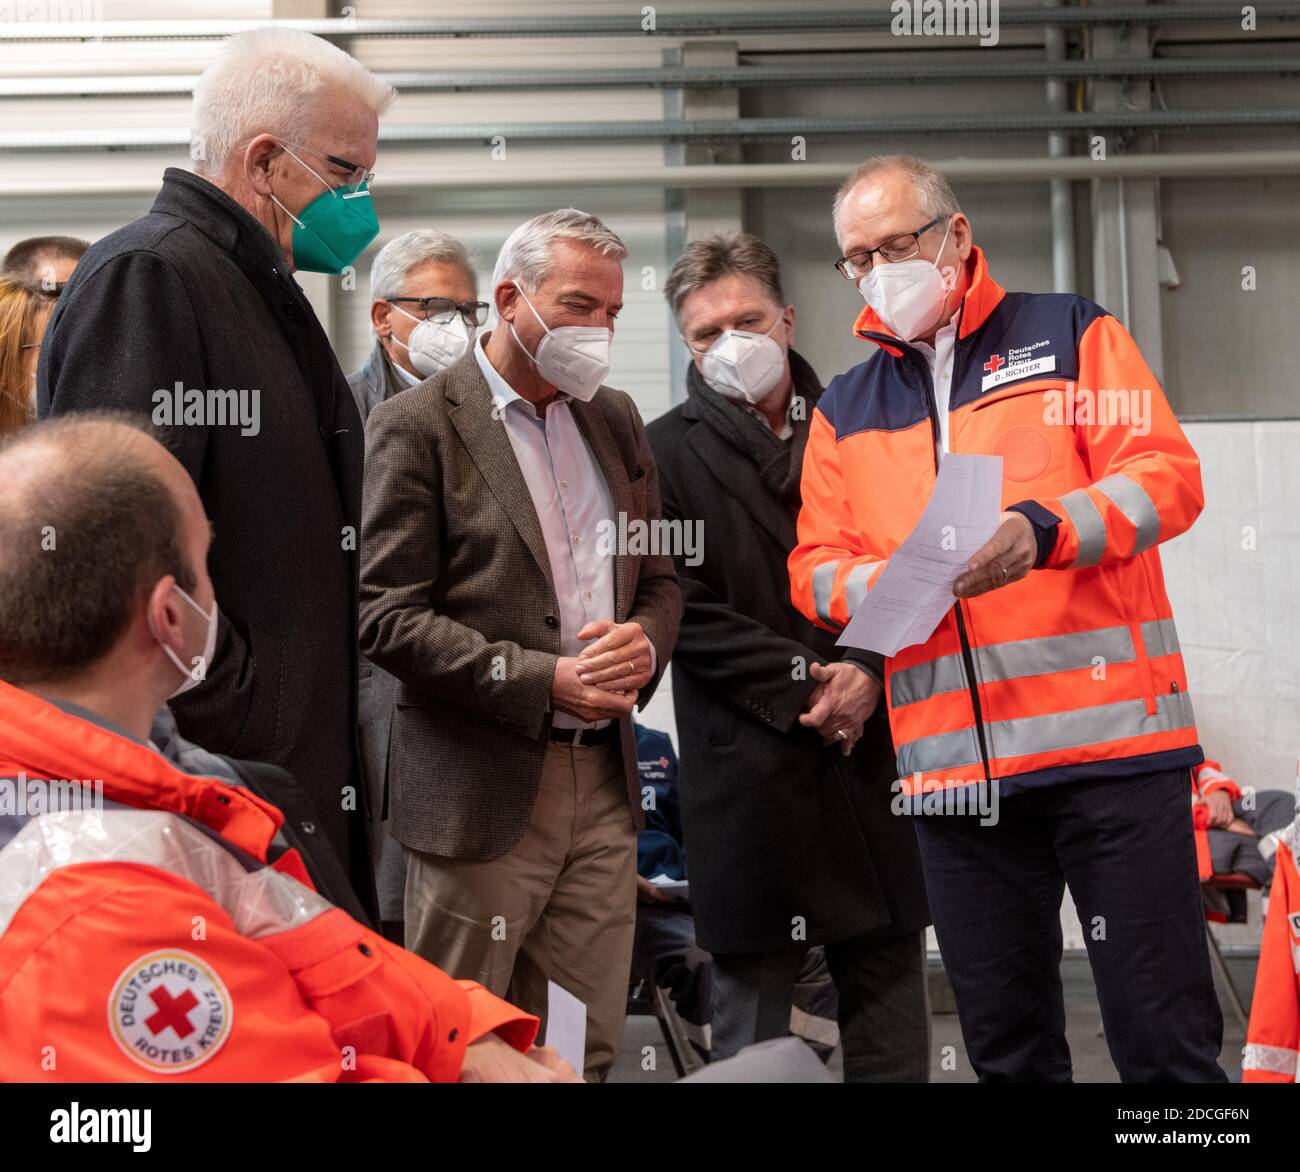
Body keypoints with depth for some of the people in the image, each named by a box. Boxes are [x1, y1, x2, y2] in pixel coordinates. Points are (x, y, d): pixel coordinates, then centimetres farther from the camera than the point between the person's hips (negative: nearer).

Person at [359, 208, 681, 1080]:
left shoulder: (617, 419, 15)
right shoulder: (418, 426, -5)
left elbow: (659, 579, 20)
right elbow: (386, 616, -11)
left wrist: (644, 645, -4)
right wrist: (546, 681, -18)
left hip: (603, 783, 6)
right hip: (482, 789, -6)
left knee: (589, 1050, 8)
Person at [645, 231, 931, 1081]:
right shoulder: (668, 452, 2)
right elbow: (682, 607, -6)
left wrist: (868, 672, -7)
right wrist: (803, 685, -12)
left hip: (873, 753, 3)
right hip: (747, 765, -3)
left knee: (890, 980, 7)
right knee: (754, 990, 3)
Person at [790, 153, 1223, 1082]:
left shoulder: (1072, 335, 8)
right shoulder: (845, 411, 18)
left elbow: (1167, 475, -2)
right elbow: (817, 567, 11)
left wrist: (1044, 531, -20)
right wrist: (882, 583, -12)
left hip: (1109, 733, -3)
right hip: (952, 763, 4)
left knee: (1164, 1035, -4)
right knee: (1005, 1045, 9)